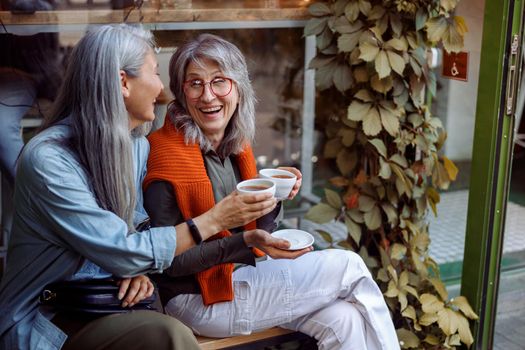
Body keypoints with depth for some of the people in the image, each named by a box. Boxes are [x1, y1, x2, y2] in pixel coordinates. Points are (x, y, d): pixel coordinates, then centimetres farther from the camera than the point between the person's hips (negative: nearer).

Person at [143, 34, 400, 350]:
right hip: (199, 300, -6)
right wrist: (247, 241, -27)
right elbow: (169, 261, -17)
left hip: (244, 279, 6)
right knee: (348, 267, -9)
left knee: (342, 319, -14)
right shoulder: (165, 152, -18)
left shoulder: (237, 145, 4)